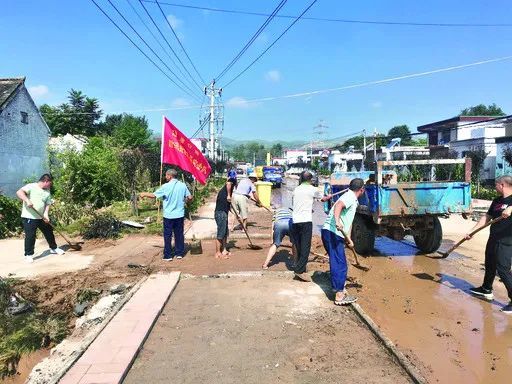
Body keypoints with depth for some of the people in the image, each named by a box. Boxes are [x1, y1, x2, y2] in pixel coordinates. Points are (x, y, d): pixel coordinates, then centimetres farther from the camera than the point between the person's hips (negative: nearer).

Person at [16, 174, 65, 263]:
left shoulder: (47, 192, 9)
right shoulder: (31, 186, -11)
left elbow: (47, 204, 6)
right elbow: (19, 192, -25)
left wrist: (46, 215, -10)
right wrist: (27, 200, -39)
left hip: (41, 217, 7)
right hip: (29, 217, -7)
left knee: (49, 232, 16)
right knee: (30, 236, -5)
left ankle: (53, 248, 35)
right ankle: (29, 255, 10)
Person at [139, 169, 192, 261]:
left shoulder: (166, 186, -12)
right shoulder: (183, 185, -1)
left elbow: (154, 195, -8)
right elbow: (190, 197, 2)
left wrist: (144, 194, 10)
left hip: (169, 215, -4)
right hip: (180, 214, 4)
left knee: (167, 236, 6)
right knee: (179, 234, 12)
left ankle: (168, 255, 10)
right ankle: (180, 253, 19)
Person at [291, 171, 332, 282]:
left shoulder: (296, 190, 14)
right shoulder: (313, 189, 1)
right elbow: (323, 199, 19)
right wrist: (329, 196, 41)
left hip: (295, 221, 5)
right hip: (306, 221, -5)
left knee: (299, 247, 11)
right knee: (305, 247, -3)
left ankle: (300, 270, 15)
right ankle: (300, 270, -10)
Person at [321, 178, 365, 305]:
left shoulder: (353, 200, 23)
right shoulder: (350, 196, -9)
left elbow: (348, 221, 28)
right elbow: (338, 205, -30)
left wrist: (348, 238, 27)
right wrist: (337, 221, -46)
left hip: (335, 234, 10)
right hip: (332, 232, -10)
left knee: (338, 263, 20)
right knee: (339, 264, -7)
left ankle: (339, 289, 33)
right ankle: (340, 295, -4)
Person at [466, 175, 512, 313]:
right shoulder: (497, 201, 12)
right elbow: (487, 218, 13)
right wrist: (472, 231, 9)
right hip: (493, 239, 9)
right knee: (489, 265, 21)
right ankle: (486, 290, 40)